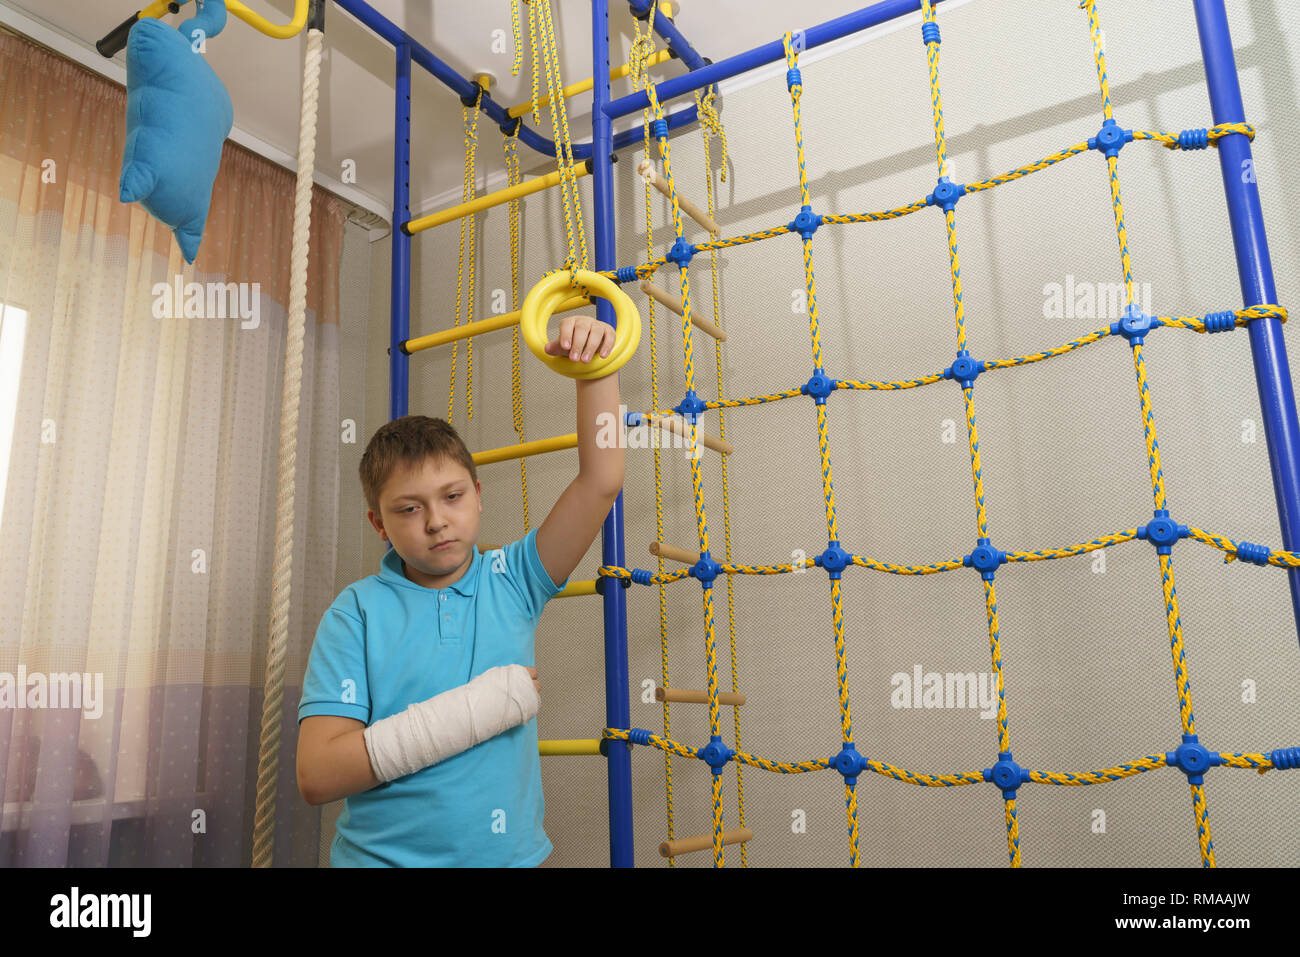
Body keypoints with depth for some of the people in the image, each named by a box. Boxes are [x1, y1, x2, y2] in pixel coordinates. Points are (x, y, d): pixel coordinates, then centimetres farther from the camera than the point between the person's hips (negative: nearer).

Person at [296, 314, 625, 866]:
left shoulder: (512, 582, -3)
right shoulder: (358, 612, -9)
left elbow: (601, 481, -9)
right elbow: (317, 775, -17)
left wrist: (595, 369, -20)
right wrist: (479, 709, -21)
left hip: (510, 853, 2)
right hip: (383, 855, -2)